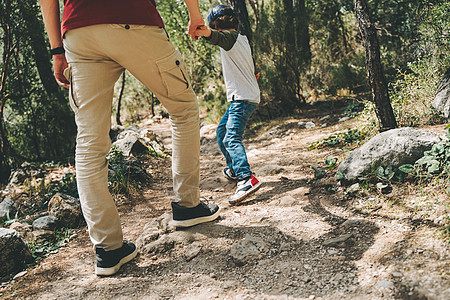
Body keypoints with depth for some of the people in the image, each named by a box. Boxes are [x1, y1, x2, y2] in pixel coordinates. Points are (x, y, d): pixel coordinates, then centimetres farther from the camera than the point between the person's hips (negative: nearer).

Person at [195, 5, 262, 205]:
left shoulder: (230, 36, -8)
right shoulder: (243, 39, 21)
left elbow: (220, 37, -35)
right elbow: (253, 70, 33)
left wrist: (207, 33, -56)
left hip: (242, 98, -10)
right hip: (248, 96, 10)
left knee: (231, 137, -23)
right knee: (221, 130, 22)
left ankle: (246, 178, -37)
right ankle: (234, 169, 33)